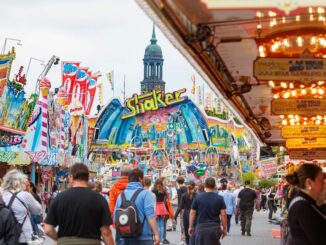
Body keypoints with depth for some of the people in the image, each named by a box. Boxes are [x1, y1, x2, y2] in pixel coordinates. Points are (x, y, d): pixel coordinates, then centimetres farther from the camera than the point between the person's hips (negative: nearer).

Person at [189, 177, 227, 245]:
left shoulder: (198, 197, -1)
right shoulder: (219, 198, -1)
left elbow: (192, 213, 0)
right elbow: (223, 214, -3)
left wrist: (190, 227, 9)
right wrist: (224, 229, 5)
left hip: (200, 227, 0)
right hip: (214, 227, 0)